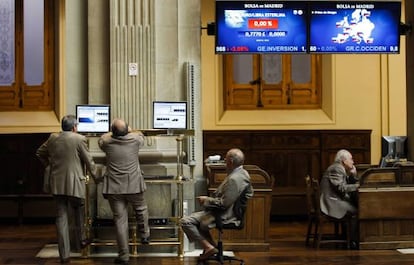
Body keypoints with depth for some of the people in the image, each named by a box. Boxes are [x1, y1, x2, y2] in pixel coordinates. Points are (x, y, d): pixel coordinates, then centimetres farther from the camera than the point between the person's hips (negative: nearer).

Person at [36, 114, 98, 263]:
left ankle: (64, 254, 5)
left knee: (61, 217, 6)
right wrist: (95, 176, 11)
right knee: (79, 211, 22)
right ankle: (81, 239, 33)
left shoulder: (53, 138, 5)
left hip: (56, 183, 4)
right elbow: (88, 161, -3)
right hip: (74, 184, -4)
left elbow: (39, 153, 18)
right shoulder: (79, 139, -9)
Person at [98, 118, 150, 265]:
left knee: (120, 220, 3)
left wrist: (113, 132, 37)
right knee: (141, 209, 28)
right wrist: (130, 131, 39)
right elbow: (140, 135, 20)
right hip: (134, 187, 0)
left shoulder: (107, 142, -5)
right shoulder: (135, 139, -5)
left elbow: (101, 139, 21)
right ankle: (144, 235, 39)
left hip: (114, 188, 0)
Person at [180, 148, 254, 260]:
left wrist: (206, 200, -13)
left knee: (184, 222, -12)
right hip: (229, 210, 11)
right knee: (196, 215, 30)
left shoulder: (233, 179, -27)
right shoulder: (242, 173, 4)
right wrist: (210, 198, 10)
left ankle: (208, 247, -7)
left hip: (223, 215, -11)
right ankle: (211, 245, 23)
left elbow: (223, 203, -27)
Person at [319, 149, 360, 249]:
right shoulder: (336, 169, -13)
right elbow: (341, 188, -22)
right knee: (355, 211, -19)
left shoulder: (341, 169, 18)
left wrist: (353, 174, 5)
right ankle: (354, 242, -13)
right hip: (332, 202, -10)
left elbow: (350, 184, 19)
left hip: (336, 199, 10)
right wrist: (357, 186, -16)